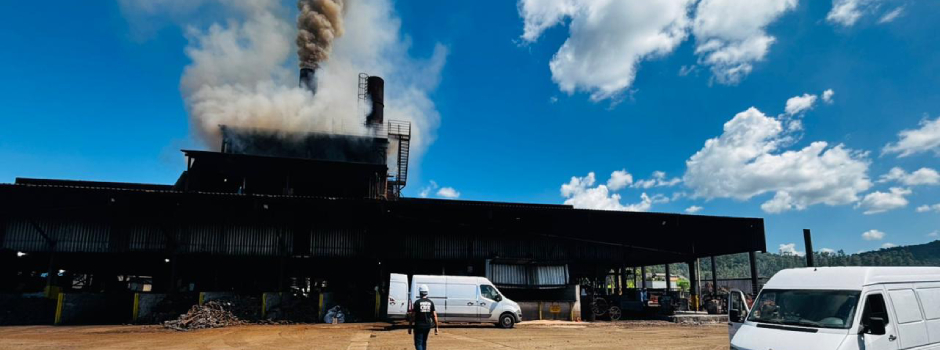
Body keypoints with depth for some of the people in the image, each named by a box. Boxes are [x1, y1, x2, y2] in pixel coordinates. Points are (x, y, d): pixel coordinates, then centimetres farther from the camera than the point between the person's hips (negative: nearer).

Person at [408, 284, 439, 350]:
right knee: (424, 342, 20)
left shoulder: (417, 302, -10)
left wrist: (410, 327, -1)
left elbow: (413, 316, -8)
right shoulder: (431, 302, 1)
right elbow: (434, 315, -1)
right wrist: (436, 327, 4)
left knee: (418, 343, -1)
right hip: (428, 325, 4)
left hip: (419, 325, -4)